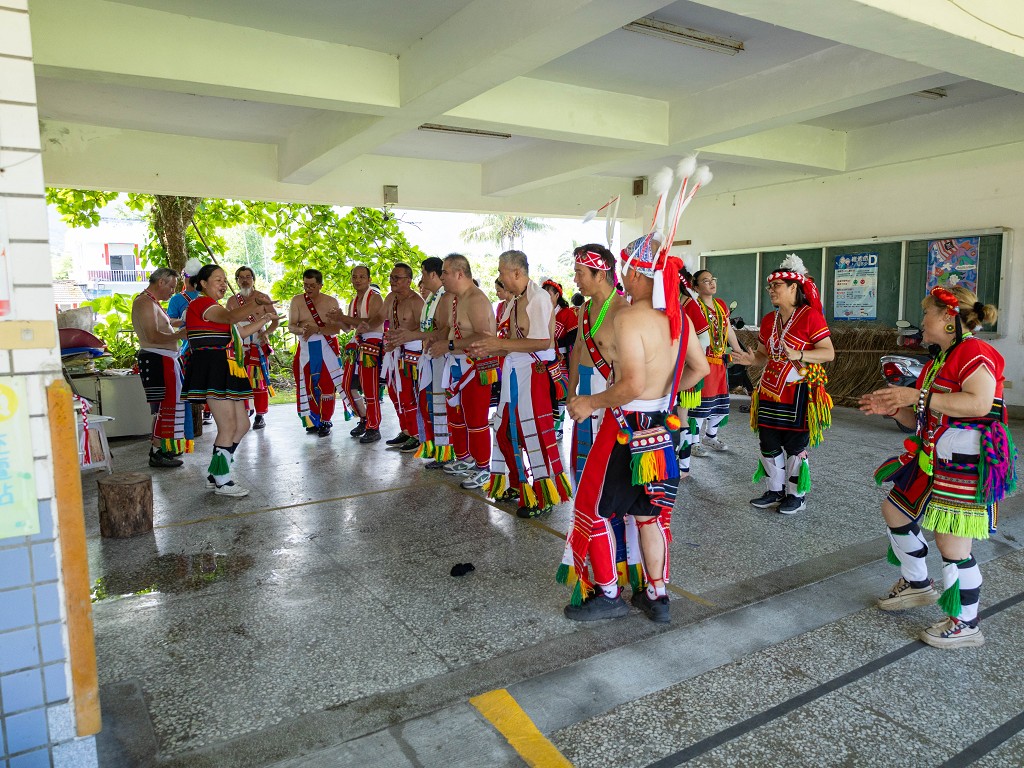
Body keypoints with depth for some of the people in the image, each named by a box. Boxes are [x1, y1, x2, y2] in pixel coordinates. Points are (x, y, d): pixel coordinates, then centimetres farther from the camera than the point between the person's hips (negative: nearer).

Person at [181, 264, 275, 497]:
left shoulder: (214, 307, 26)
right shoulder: (201, 303, -7)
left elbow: (239, 332, 27)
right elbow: (230, 317, -27)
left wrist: (264, 319, 21)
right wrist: (258, 306, -37)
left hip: (224, 371, 11)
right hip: (212, 370, -11)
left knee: (242, 425, 11)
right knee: (228, 427, -9)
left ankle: (214, 475, 19)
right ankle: (221, 481, 1)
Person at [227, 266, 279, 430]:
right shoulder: (232, 301, 9)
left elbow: (276, 320, 4)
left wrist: (266, 333, -13)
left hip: (258, 345, -2)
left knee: (259, 380, -3)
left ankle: (260, 416, 4)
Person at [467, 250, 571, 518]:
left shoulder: (538, 298, -14)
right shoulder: (514, 301, 12)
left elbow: (543, 342, -22)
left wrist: (501, 344, -20)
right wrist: (488, 351, 6)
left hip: (532, 373, -9)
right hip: (513, 372, 9)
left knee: (533, 432, -2)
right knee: (508, 430, 15)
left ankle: (541, 495, 11)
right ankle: (516, 483, 31)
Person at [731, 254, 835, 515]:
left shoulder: (810, 316, -10)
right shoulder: (768, 320, 10)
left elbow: (829, 352, -13)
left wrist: (799, 355, -28)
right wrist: (751, 359, -4)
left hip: (799, 392, -6)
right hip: (769, 392, 7)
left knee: (796, 446, 3)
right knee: (769, 444, 10)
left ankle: (796, 495, 18)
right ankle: (775, 491, 25)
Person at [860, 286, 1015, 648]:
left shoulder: (973, 351, -14)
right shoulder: (937, 363, 15)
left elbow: (979, 403, -30)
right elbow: (921, 420, 19)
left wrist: (917, 396, -26)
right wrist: (893, 409, 1)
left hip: (967, 464, -11)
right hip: (934, 460, 11)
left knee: (952, 544, -6)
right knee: (894, 509, 19)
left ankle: (966, 625, 13)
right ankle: (917, 584, 35)